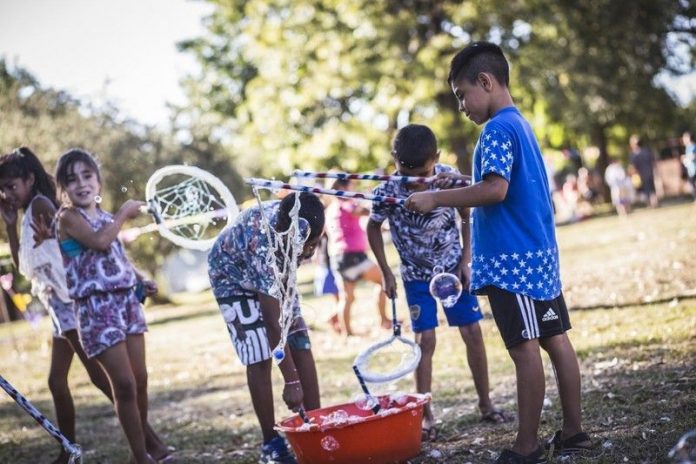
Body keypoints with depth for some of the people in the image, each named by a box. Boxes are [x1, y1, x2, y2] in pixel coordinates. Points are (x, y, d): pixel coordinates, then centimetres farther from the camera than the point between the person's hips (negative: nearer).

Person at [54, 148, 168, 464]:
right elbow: (99, 242, -25)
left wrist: (141, 281, 9)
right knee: (124, 384, -8)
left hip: (126, 301, 7)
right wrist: (124, 214, -11)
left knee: (140, 379, 9)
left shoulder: (106, 217, 14)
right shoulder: (68, 216, -8)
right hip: (96, 308, -7)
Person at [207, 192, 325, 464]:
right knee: (259, 359, -13)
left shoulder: (296, 218, -28)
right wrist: (291, 381, -38)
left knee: (302, 347, -3)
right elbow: (273, 323, -40)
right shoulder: (262, 244, -43)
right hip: (234, 278, -6)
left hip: (272, 275, 6)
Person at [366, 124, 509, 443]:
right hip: (417, 275, -2)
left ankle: (485, 405, 14)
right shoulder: (388, 192, -22)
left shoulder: (449, 177, -18)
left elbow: (467, 218, -2)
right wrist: (386, 273, -4)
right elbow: (373, 228, -3)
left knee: (473, 333, 2)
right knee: (424, 340, -6)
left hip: (453, 267, 2)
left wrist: (465, 261, -6)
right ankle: (425, 415, 0)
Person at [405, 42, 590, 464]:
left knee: (525, 348, -6)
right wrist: (458, 186, 15)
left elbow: (496, 190, -24)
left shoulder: (497, 129, -13)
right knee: (556, 339, 10)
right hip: (540, 254, 10)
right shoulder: (521, 124, 17)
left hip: (512, 259, -10)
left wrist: (437, 199, -17)